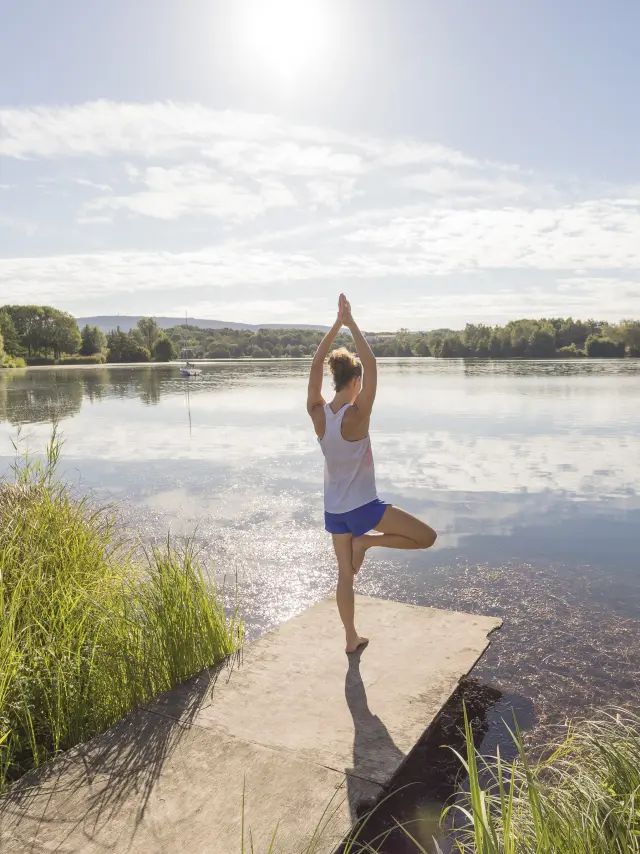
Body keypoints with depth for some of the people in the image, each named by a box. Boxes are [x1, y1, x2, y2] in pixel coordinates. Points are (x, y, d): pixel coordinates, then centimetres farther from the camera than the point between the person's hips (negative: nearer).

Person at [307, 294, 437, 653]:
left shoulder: (318, 413, -9)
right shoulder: (356, 416, -24)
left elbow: (317, 366, -2)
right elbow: (371, 364, -25)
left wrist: (336, 324, -3)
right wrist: (351, 323, -20)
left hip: (334, 510, 6)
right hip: (363, 507, -6)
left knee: (345, 574, 19)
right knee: (427, 537, 5)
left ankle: (352, 637, 30)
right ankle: (368, 542, 2)